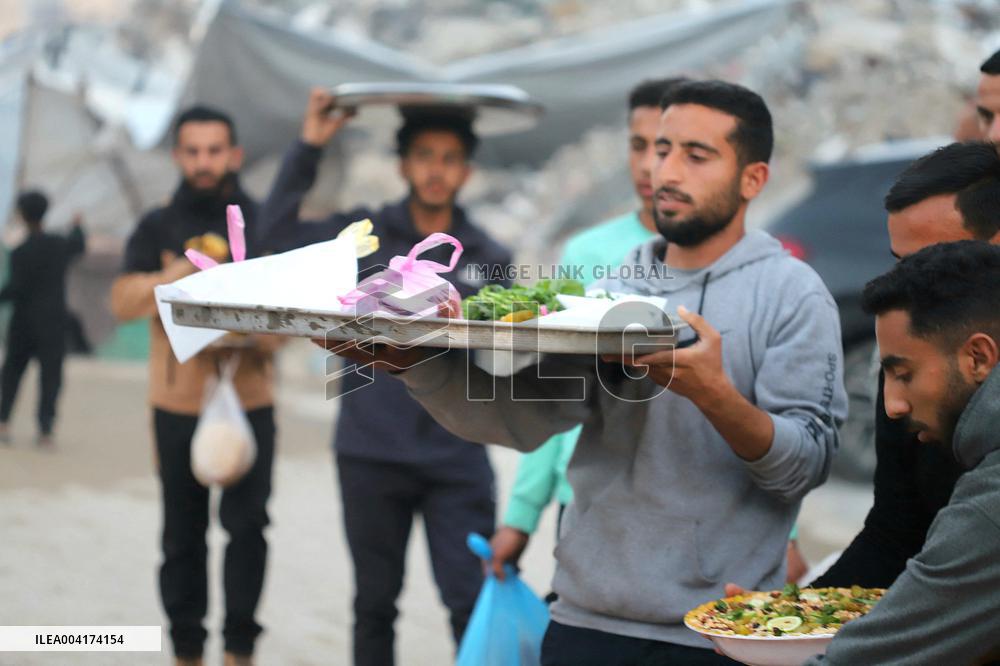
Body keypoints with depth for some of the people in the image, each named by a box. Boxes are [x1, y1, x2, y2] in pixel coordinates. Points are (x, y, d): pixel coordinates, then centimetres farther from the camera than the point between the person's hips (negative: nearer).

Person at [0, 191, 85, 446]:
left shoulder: (21, 253, -16)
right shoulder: (61, 245, 0)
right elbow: (78, 245, 23)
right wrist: (77, 227, 42)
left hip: (25, 321, -2)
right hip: (55, 321, 2)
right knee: (50, 374, 4)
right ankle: (45, 430, 0)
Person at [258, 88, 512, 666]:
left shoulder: (490, 258, 5)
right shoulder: (367, 234, 2)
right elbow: (281, 225, -8)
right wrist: (310, 144, -12)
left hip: (457, 460, 0)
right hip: (370, 453, 0)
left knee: (474, 604, -7)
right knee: (375, 604, 13)